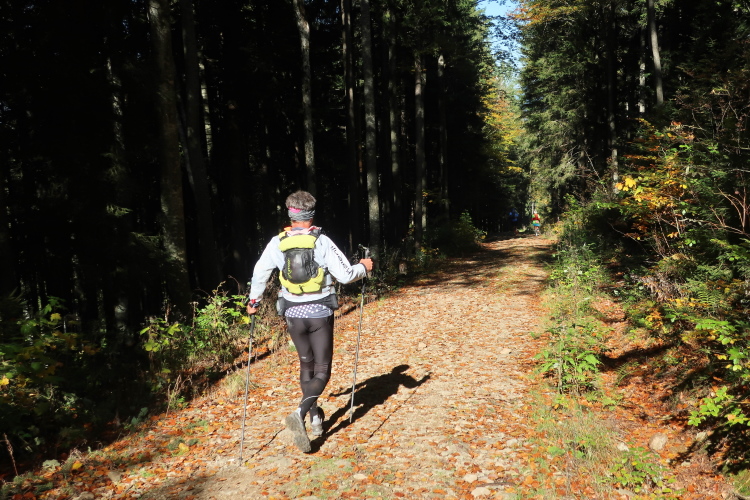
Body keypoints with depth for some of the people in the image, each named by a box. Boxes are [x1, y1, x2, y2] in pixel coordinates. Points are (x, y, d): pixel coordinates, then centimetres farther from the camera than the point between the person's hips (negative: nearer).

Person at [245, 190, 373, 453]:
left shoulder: (277, 243, -3)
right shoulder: (322, 241, -12)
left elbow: (260, 273, 4)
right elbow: (345, 275, -14)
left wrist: (253, 300, 20)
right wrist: (363, 267, 6)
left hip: (293, 313, 3)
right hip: (320, 312, -3)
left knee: (306, 365, 22)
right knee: (322, 370, 5)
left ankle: (315, 417, 32)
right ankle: (300, 413, -17)